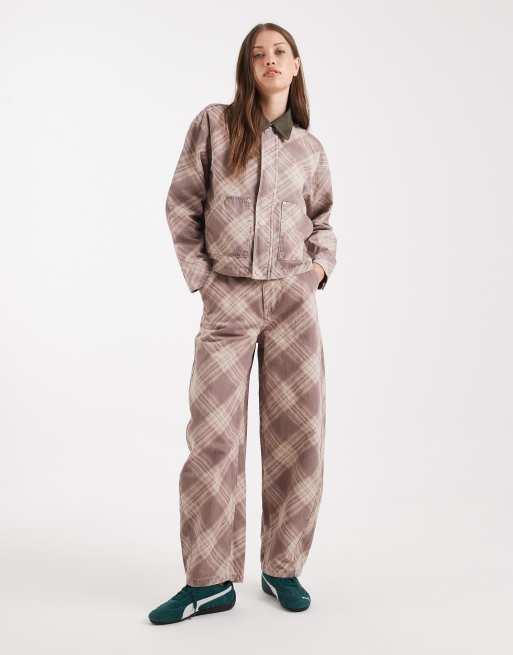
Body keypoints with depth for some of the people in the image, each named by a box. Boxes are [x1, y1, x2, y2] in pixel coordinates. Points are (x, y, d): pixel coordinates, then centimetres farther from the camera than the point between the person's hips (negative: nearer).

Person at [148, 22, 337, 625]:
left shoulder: (310, 148, 12)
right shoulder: (213, 124, 3)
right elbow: (182, 204, 4)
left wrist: (322, 264, 7)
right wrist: (199, 277, -1)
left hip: (292, 297, 3)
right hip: (227, 300, -2)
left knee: (297, 434, 2)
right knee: (212, 437, -5)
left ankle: (282, 568, 17)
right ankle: (211, 579, 8)